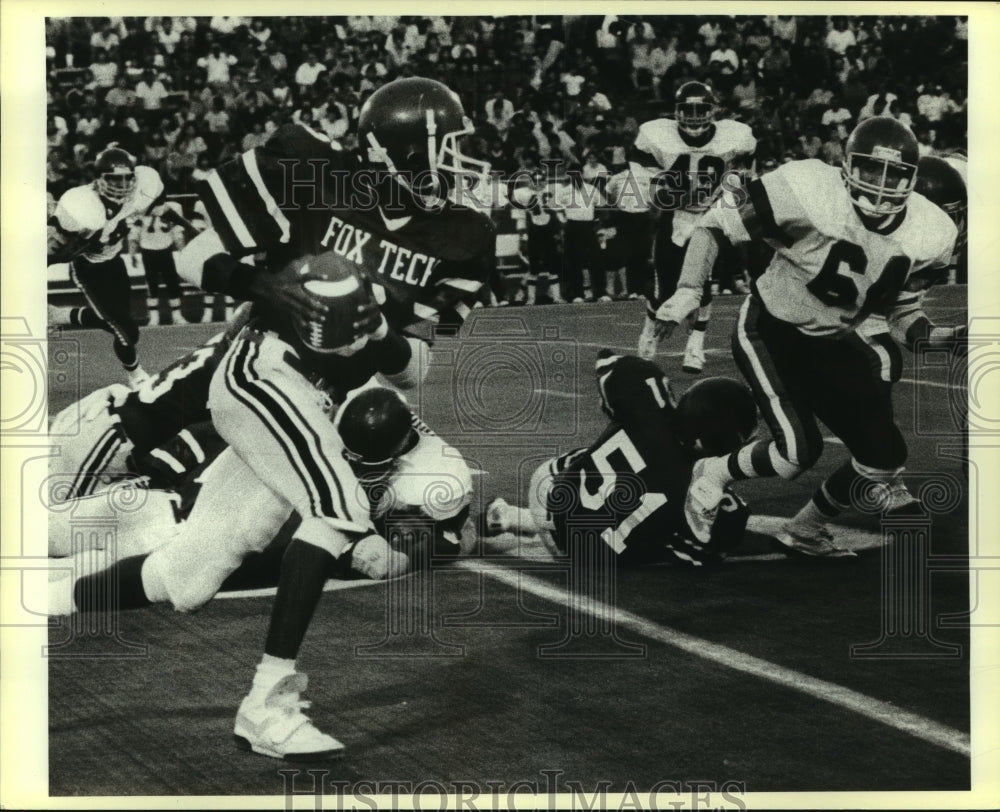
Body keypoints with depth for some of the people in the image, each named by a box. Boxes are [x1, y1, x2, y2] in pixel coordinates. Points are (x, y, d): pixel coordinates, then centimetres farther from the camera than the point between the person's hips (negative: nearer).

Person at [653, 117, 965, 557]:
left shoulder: (925, 235, -10)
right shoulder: (809, 193, -26)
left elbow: (901, 307, 6)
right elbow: (715, 227, -16)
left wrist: (942, 337, -13)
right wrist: (687, 291, -25)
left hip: (833, 344, 6)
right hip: (769, 334, -6)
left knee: (885, 456, 0)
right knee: (798, 451, -21)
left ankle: (806, 528, 27)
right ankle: (712, 475, 11)